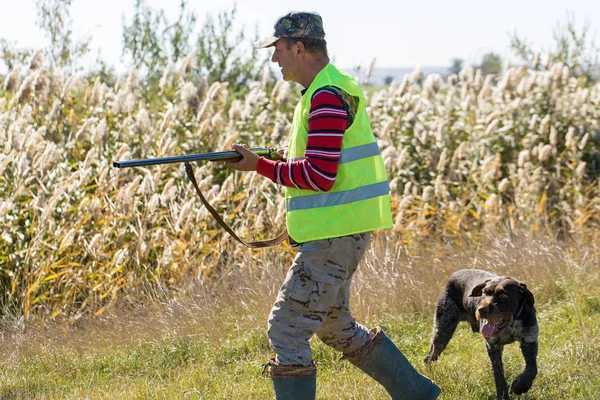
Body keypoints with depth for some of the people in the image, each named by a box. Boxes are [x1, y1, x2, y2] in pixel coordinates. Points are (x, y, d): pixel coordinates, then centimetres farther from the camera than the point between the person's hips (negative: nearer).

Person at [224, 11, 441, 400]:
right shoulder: (334, 87, 16)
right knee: (335, 327, 21)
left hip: (335, 233, -11)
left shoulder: (327, 96, -17)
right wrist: (272, 160, 9)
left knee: (287, 328, -9)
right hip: (337, 229, 11)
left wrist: (260, 166, -12)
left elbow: (319, 175, -23)